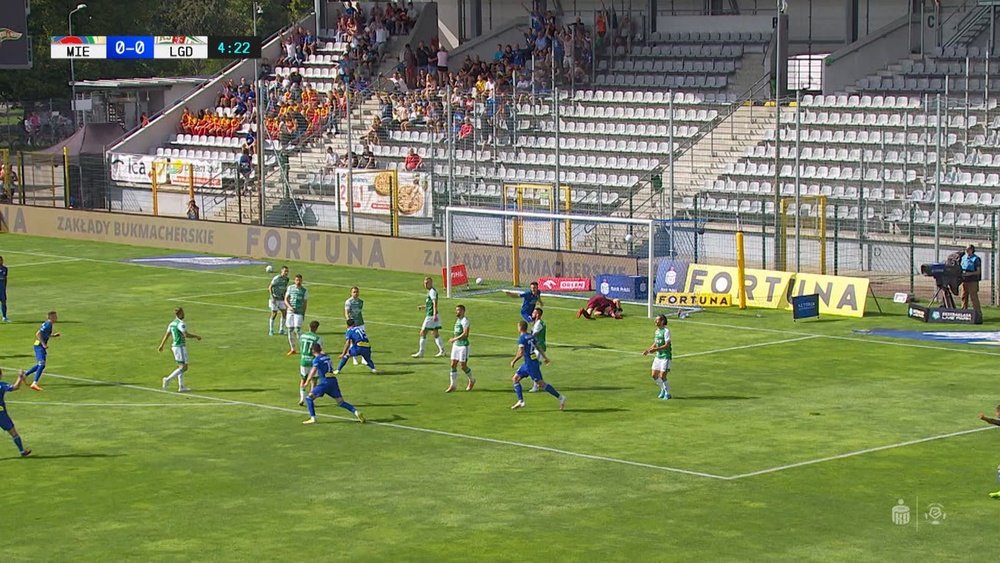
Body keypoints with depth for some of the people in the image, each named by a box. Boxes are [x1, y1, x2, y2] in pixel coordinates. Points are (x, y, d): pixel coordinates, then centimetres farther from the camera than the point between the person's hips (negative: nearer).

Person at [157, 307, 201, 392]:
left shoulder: (172, 323, 11)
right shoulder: (181, 323, -16)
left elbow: (167, 335, 16)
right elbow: (186, 335, -24)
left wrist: (161, 346, 22)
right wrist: (196, 336, -10)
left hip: (174, 346, 9)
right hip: (180, 346, -9)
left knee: (180, 367, 13)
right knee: (184, 367, -7)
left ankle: (181, 387, 10)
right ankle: (168, 379, -14)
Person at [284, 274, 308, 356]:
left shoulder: (304, 291, 3)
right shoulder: (290, 288, 6)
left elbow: (305, 303, 7)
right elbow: (286, 299, 4)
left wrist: (303, 314, 5)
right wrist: (289, 307, -14)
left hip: (299, 313, -3)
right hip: (290, 312, 3)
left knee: (297, 329, -15)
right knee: (290, 330, 3)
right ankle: (292, 349, 13)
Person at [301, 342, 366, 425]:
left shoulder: (316, 359, -3)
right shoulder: (327, 357, 17)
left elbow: (313, 371, -17)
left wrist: (307, 382, -17)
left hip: (325, 382, -6)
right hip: (334, 381, 6)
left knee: (309, 398, 3)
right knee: (340, 402, 11)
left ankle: (313, 418, -6)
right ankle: (356, 412, -7)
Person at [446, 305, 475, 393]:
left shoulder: (465, 320, -15)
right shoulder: (458, 320, 13)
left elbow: (465, 334, -24)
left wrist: (454, 339, -20)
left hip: (463, 346, -8)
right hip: (456, 345, 8)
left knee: (463, 366, -2)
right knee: (453, 365, 3)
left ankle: (471, 380, 23)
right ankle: (452, 385, 6)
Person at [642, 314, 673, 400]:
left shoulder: (666, 331, -15)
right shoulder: (657, 331, 11)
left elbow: (667, 345, -21)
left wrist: (655, 349, -28)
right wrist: (648, 350, 7)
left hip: (666, 356, -8)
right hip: (658, 356, 8)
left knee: (662, 376, -9)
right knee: (654, 376, 6)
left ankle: (667, 393, 8)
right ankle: (663, 389, 27)